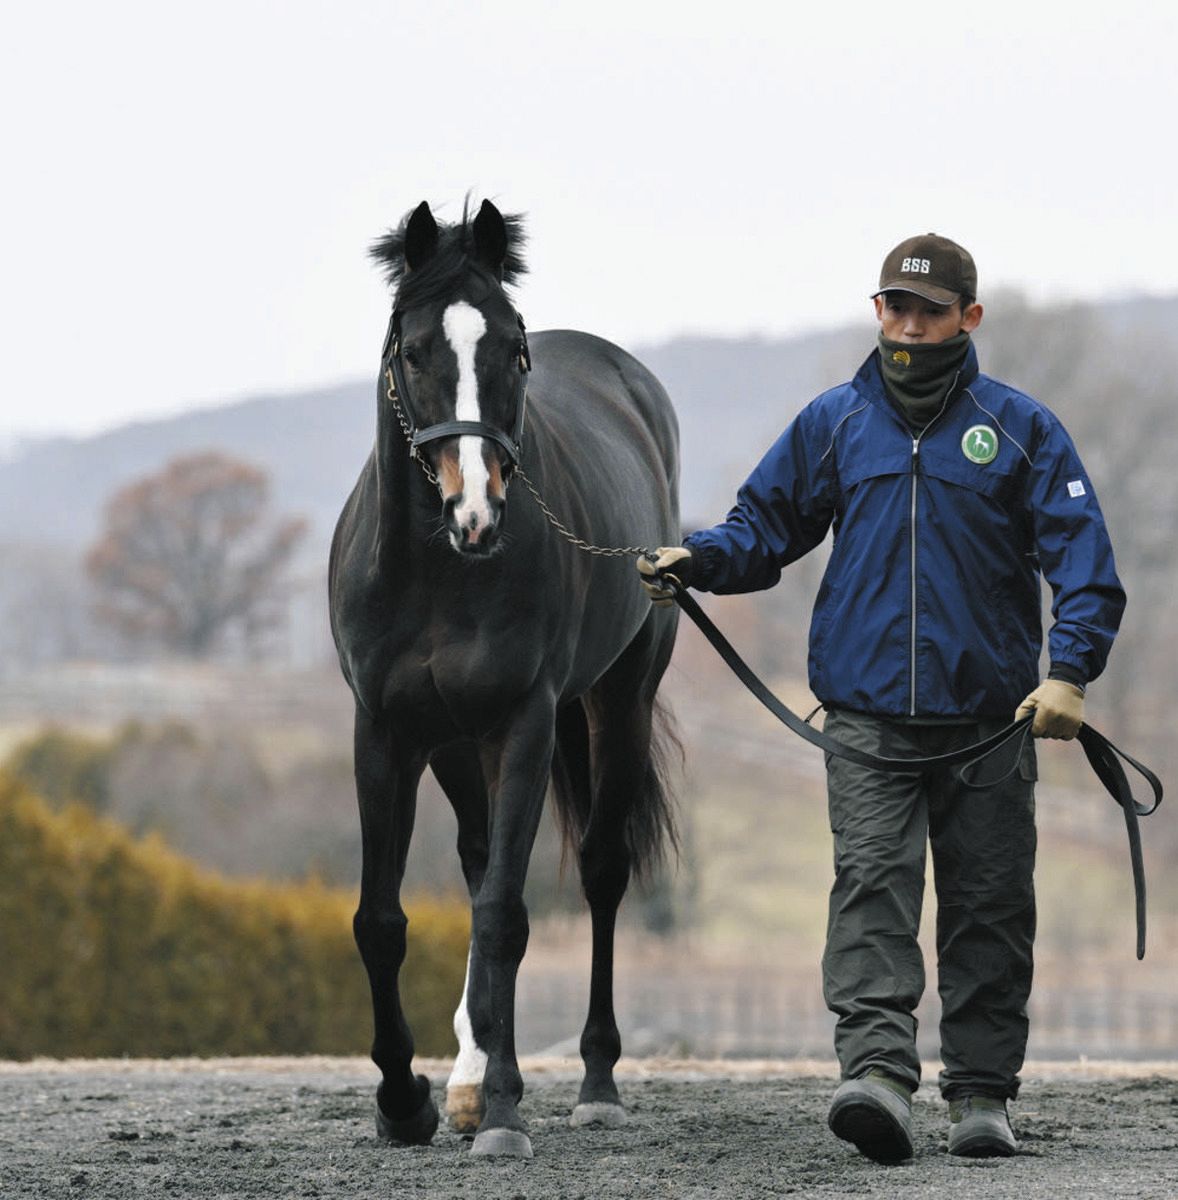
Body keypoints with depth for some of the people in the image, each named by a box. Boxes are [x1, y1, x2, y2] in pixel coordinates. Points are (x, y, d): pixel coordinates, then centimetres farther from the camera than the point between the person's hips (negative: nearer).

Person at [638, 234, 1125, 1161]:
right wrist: (697, 561, -6)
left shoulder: (1020, 427, 3)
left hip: (989, 718, 0)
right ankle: (878, 1074, -25)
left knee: (989, 903, 4)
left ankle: (983, 1092, 12)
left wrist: (1069, 672, -16)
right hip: (868, 716, 0)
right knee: (873, 884, -14)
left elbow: (1083, 559, -3)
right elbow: (768, 525, 15)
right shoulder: (834, 423, 9)